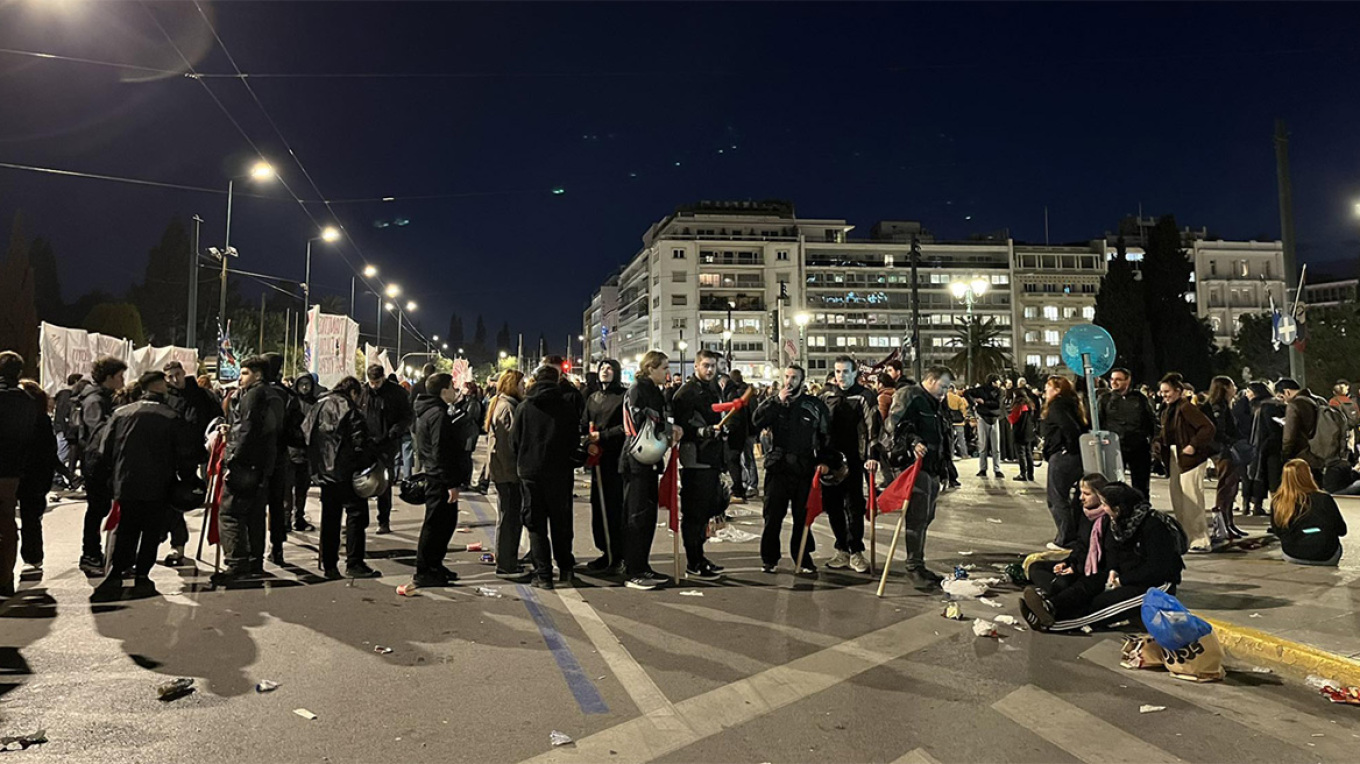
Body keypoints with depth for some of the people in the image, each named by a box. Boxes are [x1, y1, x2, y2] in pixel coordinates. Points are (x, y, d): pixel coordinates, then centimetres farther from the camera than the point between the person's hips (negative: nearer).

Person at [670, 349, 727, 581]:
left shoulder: (712, 390, 18)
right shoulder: (686, 392, -10)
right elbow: (680, 425, -17)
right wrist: (701, 432, -32)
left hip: (710, 459, 9)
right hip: (694, 461, -9)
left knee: (705, 510, 15)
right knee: (693, 512, -4)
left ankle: (698, 557, 26)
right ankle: (693, 564, 2)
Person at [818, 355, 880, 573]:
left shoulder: (864, 396, -2)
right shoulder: (826, 395, 10)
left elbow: (873, 427, -11)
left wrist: (873, 455, -22)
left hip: (854, 460, -4)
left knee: (854, 506, -3)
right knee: (832, 505, 7)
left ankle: (856, 552, 6)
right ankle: (842, 550, 18)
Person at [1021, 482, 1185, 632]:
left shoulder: (1154, 526, -20)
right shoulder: (1118, 521, 4)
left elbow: (1158, 569, -22)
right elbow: (1112, 550, 17)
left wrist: (1122, 580, -20)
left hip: (1157, 584, -8)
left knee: (1103, 602, -27)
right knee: (1091, 582, -19)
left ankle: (1051, 623, -43)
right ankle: (1049, 604, -43)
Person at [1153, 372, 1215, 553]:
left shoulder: (1186, 408, -15)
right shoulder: (1168, 412, 12)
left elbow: (1208, 427, -22)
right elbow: (1166, 434, 18)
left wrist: (1193, 445, -24)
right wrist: (1157, 442, -1)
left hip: (1190, 458, -9)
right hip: (1174, 459, 9)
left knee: (1192, 501, -7)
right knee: (1177, 501, 12)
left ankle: (1201, 541, 1)